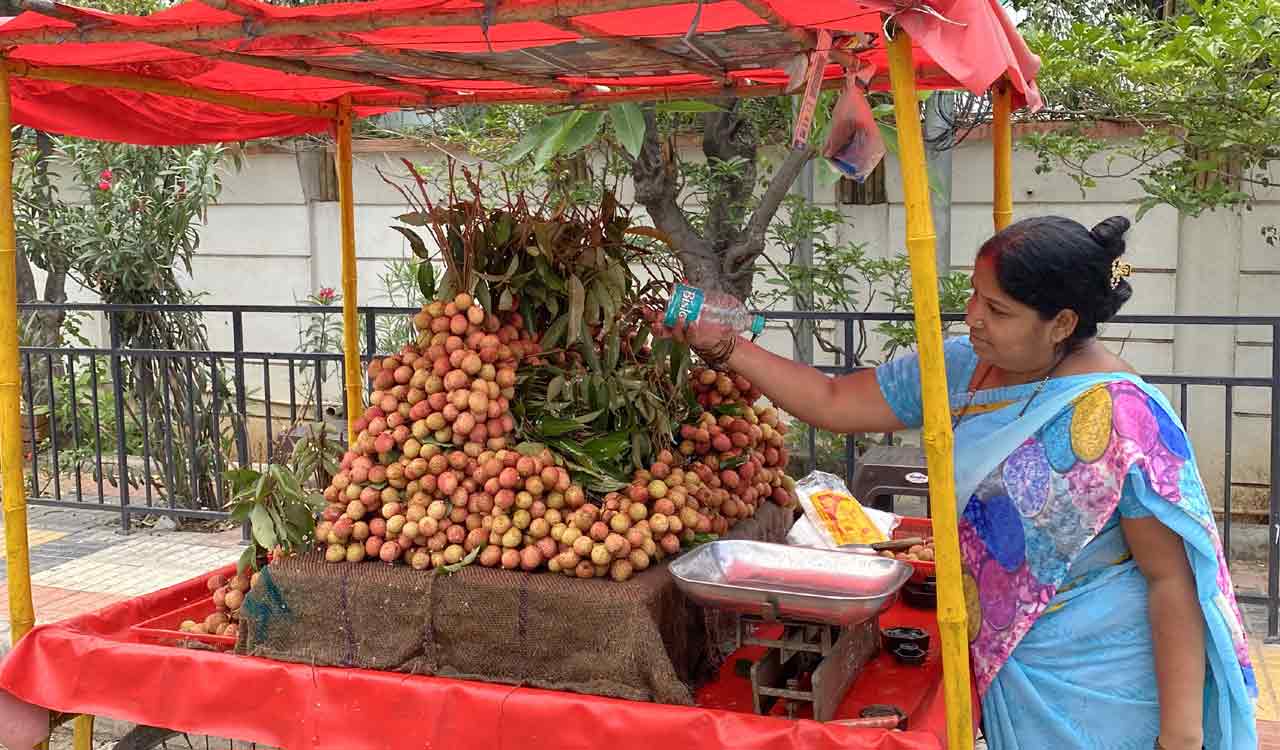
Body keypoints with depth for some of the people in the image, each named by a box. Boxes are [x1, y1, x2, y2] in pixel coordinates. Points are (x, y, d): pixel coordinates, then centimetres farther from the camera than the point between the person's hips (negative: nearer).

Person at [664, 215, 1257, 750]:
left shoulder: (1121, 420, -22)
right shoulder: (959, 369, -3)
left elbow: (1171, 578, -19)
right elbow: (832, 403, 3)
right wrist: (721, 346, -5)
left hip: (1098, 689, -6)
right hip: (1006, 664, 6)